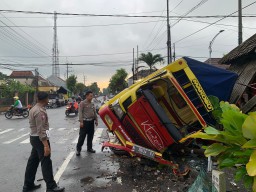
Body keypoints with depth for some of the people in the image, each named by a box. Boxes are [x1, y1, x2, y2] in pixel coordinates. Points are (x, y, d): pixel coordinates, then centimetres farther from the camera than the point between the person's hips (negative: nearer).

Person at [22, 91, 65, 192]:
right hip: (40, 139, -10)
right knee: (46, 163, -3)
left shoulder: (34, 108, 12)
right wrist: (46, 145, -26)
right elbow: (41, 130, -25)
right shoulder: (40, 111, -21)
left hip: (34, 137, 10)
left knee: (33, 161, 16)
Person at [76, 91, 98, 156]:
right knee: (82, 136, -4)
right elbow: (80, 112, -13)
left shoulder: (92, 104, 13)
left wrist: (96, 120, 15)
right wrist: (81, 121, -19)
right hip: (85, 122, -7)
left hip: (91, 122, 7)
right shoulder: (82, 103, -7)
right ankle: (78, 149, 5)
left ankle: (89, 148, 26)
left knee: (90, 136, 13)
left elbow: (94, 113, 20)